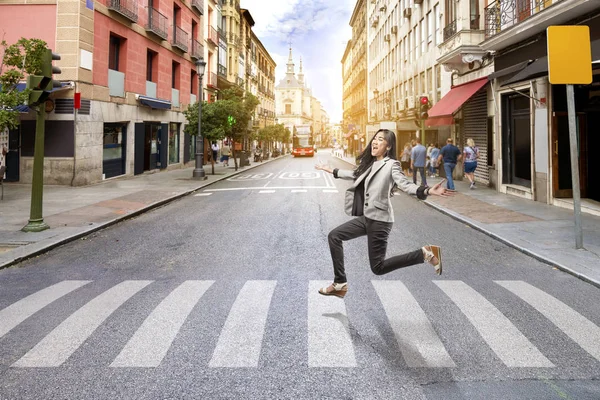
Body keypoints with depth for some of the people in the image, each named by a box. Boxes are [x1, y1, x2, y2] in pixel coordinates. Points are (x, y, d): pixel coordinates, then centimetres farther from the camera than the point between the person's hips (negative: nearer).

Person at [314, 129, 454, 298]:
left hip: (379, 220, -8)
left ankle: (425, 253, 6)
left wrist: (427, 191, -44)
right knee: (334, 236, 8)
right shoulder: (369, 164, 12)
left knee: (378, 268, -5)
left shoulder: (391, 165, -12)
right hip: (366, 218, 8)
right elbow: (355, 175, 30)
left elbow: (405, 185, -26)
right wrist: (332, 171, 37)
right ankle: (340, 284, 15)